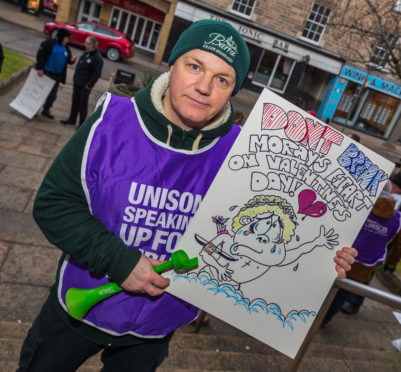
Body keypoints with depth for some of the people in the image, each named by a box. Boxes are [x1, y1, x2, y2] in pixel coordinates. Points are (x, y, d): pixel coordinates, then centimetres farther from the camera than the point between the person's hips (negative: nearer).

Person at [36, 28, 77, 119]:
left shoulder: (66, 48, 7)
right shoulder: (48, 43, -10)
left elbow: (68, 59, 16)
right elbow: (40, 55, -12)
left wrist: (72, 60, -9)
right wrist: (40, 68, -19)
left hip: (57, 75, 5)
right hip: (45, 72, -5)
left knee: (53, 94, 9)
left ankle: (46, 110, 25)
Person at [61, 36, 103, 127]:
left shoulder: (98, 58, -17)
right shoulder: (86, 53, 9)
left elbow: (96, 74, -18)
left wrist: (89, 85, -18)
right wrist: (76, 78, 15)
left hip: (85, 85, -8)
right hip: (77, 82, 8)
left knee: (83, 104, 0)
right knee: (75, 101, 18)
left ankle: (82, 123, 12)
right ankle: (72, 119, 32)